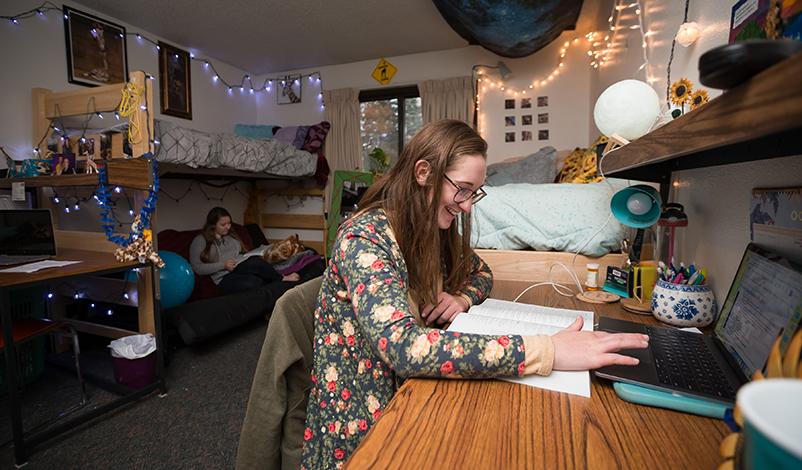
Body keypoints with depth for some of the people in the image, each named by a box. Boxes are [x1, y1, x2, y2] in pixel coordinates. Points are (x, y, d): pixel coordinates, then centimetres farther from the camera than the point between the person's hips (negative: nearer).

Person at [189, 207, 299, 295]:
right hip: (225, 278, -5)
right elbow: (196, 267, -2)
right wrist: (223, 265, -13)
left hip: (244, 267, 5)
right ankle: (282, 278, -20)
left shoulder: (231, 236, 27)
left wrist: (254, 254, 13)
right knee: (254, 282, -39)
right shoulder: (200, 241, 8)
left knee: (254, 261, -36)